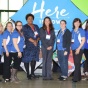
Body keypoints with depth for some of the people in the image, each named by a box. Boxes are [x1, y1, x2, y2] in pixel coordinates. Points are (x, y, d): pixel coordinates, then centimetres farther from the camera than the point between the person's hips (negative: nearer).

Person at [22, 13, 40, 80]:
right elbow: (26, 36, -10)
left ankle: (32, 73, 14)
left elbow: (39, 35, 10)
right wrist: (33, 41, -15)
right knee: (27, 60, -4)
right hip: (28, 46, -4)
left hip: (36, 45, 4)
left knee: (34, 59, 5)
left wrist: (37, 40, -9)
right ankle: (28, 74, 4)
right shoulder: (25, 27, 2)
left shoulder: (36, 26, 17)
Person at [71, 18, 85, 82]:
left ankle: (76, 78, -8)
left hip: (79, 49, -6)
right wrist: (71, 47, 8)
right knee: (76, 63, 8)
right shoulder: (72, 31, 13)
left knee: (77, 63, -9)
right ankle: (79, 77, 17)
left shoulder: (81, 31, -3)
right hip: (74, 49, 6)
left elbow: (83, 40, -7)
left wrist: (79, 48, -14)